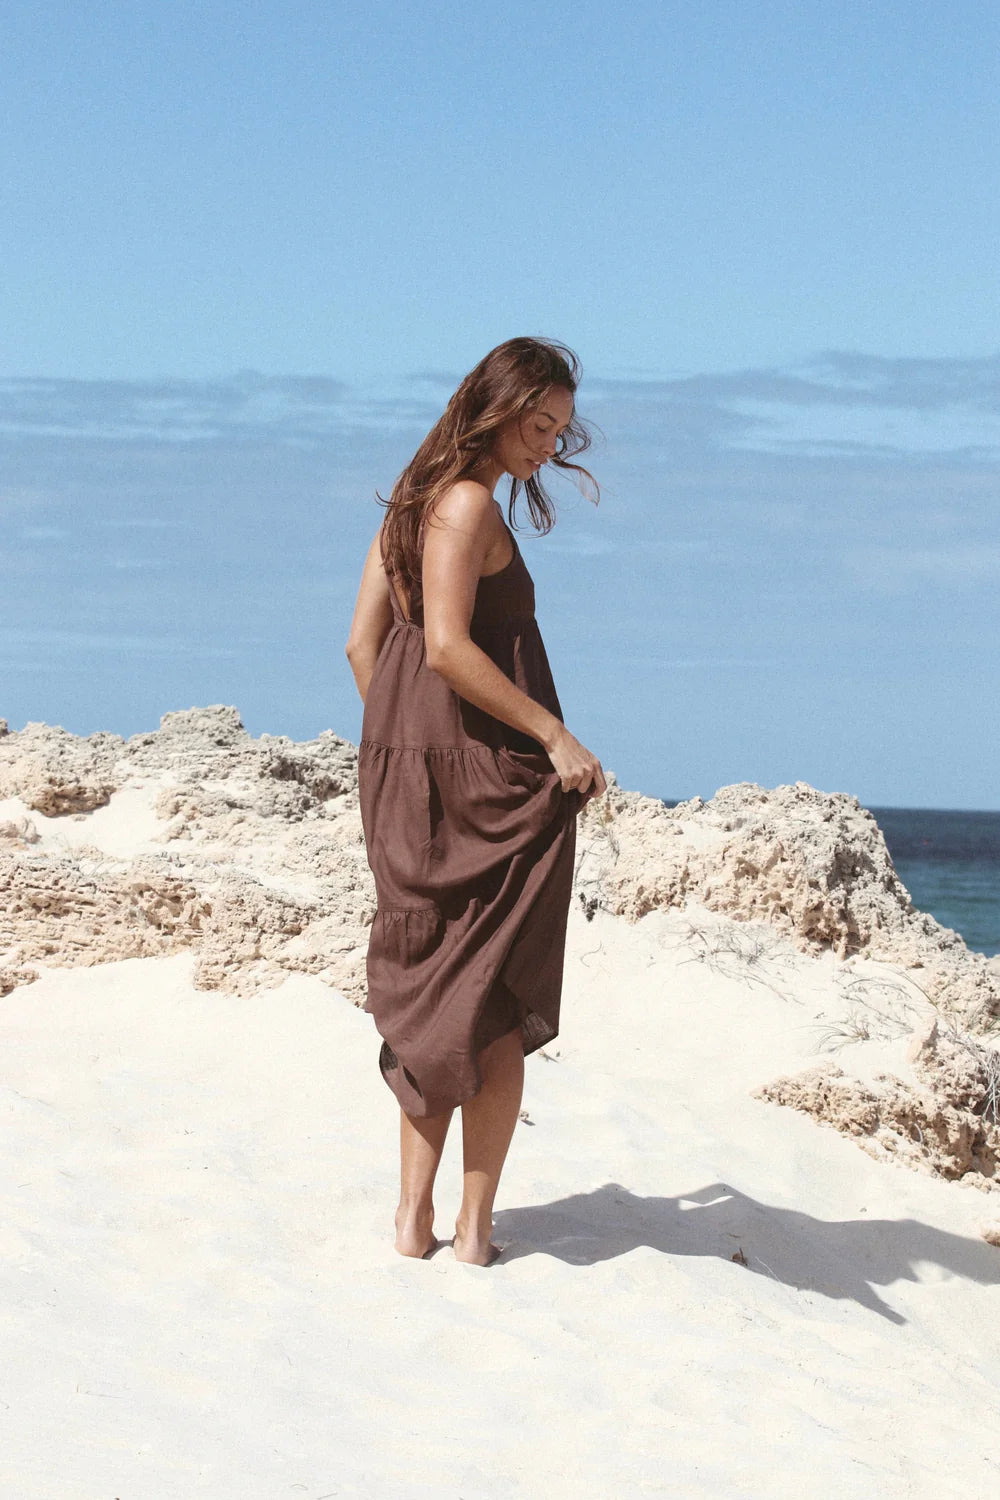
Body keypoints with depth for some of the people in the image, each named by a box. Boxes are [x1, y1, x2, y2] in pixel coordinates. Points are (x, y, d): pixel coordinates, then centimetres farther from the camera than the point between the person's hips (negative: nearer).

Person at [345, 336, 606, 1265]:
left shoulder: (411, 502, 15)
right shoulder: (469, 504, -12)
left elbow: (363, 644, 16)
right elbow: (448, 647, -21)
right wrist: (553, 735, -19)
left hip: (405, 771, 8)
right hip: (487, 771, -8)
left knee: (427, 996, 12)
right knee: (499, 1010, 1)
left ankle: (414, 1215, 9)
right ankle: (475, 1226, 3)